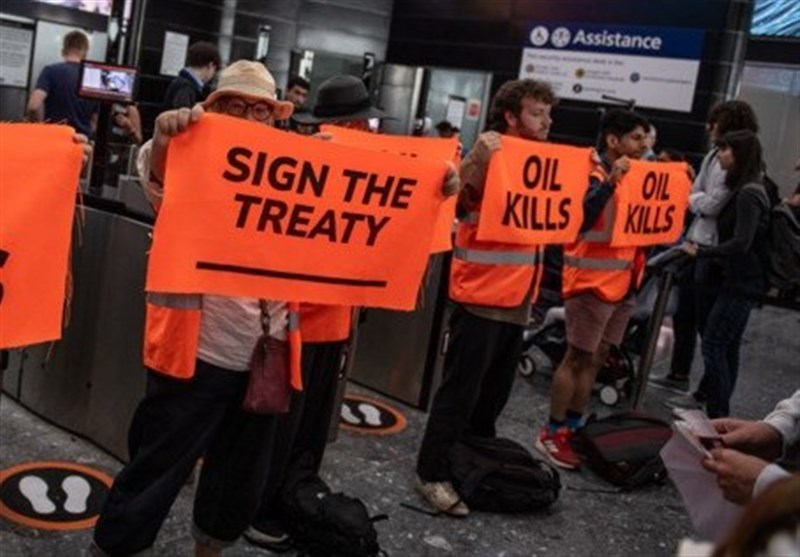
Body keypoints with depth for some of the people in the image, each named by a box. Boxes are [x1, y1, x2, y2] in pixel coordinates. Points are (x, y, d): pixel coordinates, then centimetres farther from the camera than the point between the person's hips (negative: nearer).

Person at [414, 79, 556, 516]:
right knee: (461, 390, -3)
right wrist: (476, 160, -35)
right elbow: (455, 205, -22)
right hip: (481, 295, -8)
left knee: (494, 394, 16)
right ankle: (431, 474, 8)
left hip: (517, 298, 8)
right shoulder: (490, 156, -11)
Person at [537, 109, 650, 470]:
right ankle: (552, 434, 8)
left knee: (596, 359, 12)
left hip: (623, 283, 8)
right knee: (577, 358, -2)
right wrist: (611, 179, -31)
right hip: (592, 283, -8)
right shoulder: (592, 174, -12)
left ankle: (573, 428, 23)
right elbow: (580, 219, -27)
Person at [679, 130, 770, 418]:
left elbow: (741, 244, -24)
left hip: (741, 282, -10)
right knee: (727, 348, 14)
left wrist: (700, 253, -16)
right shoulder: (743, 190, 12)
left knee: (712, 345, -8)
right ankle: (720, 412, 23)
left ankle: (716, 415, -3)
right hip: (738, 279, 10)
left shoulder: (748, 193, -17)